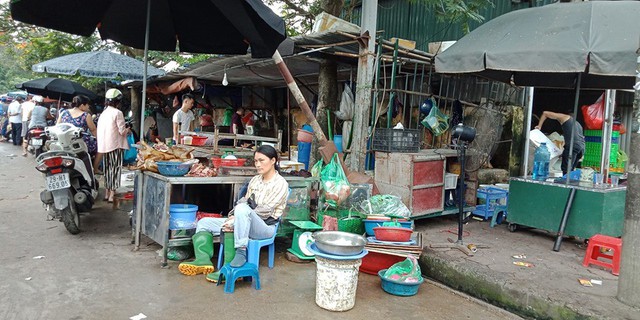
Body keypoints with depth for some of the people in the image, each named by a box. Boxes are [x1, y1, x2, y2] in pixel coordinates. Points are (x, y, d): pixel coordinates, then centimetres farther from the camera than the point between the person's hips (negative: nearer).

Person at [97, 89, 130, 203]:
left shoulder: (103, 113, 11)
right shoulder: (117, 113, -11)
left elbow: (99, 130, 12)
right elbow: (122, 131, -14)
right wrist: (128, 130, 7)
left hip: (104, 145, 7)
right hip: (115, 145, -7)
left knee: (108, 168, 15)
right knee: (115, 168, -1)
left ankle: (107, 193, 22)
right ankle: (112, 195, -1)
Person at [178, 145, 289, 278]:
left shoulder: (281, 183, -8)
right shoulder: (255, 180, 15)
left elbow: (265, 211, -16)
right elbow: (244, 201, 11)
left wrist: (235, 220, -16)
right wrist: (232, 218, -9)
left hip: (266, 227, -8)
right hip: (245, 223, 8)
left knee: (242, 209, -38)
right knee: (204, 222, 1)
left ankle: (241, 253, -32)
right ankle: (203, 260, -18)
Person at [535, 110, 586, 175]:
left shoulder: (565, 117, 17)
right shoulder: (578, 124, 35)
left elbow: (545, 113, 14)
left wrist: (539, 126, 16)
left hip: (572, 145, -7)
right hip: (581, 147, 7)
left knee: (566, 170, -13)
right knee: (570, 170, 9)